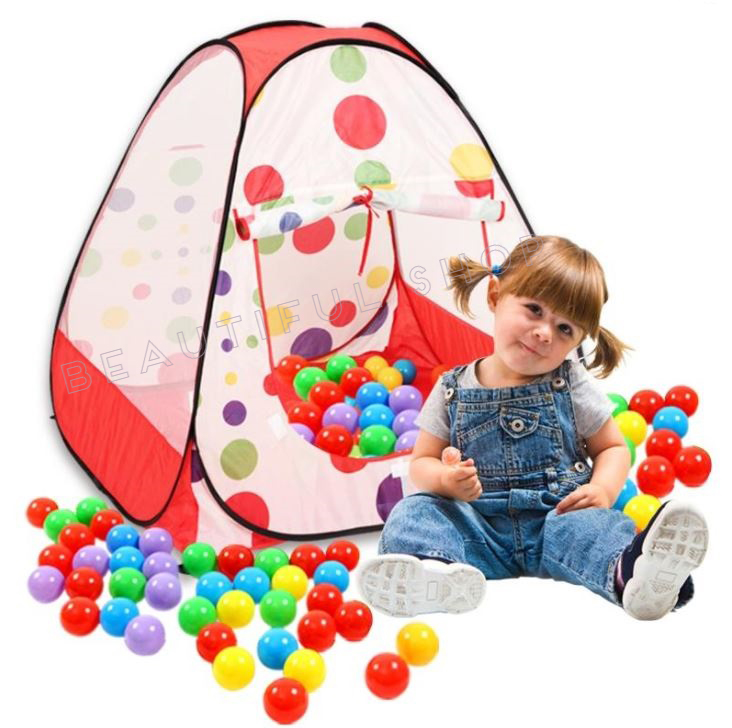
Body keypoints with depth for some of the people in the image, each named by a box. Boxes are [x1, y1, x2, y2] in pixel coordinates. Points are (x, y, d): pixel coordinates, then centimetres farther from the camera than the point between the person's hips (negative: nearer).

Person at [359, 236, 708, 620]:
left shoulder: (572, 386, 7)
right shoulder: (453, 390, 7)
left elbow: (613, 448, 12)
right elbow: (421, 462, 9)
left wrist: (603, 489, -11)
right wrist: (446, 480, -16)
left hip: (557, 516, -1)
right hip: (477, 527, 1)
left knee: (599, 526, -31)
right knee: (415, 509, -24)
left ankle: (629, 571, -64)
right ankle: (434, 567, -56)